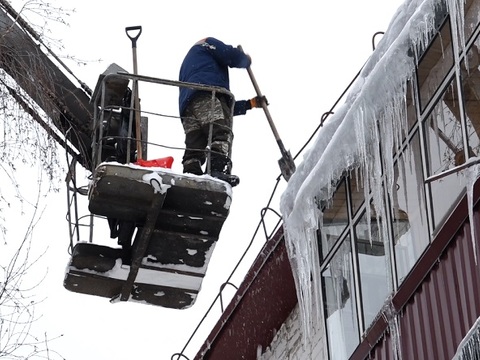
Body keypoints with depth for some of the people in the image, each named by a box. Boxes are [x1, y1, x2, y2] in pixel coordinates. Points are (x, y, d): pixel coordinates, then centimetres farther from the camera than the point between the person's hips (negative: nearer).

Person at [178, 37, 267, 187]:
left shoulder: (186, 68, 47)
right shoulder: (205, 44, 27)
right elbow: (232, 56, 6)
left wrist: (250, 104, 43)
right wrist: (246, 60, 30)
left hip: (187, 108, 7)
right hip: (208, 95, -7)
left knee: (194, 150, -6)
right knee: (222, 133, -23)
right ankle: (218, 169, -44)